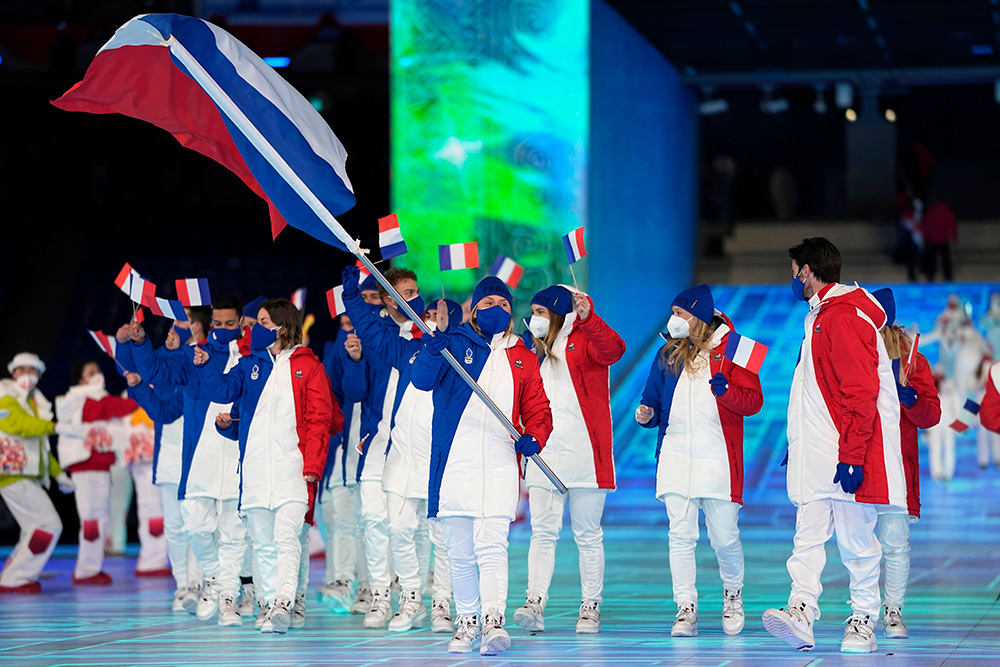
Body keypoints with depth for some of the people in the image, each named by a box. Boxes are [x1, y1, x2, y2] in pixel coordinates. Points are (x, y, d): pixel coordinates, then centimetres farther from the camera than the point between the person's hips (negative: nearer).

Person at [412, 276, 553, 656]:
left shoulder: (522, 358, 16)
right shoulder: (455, 344, 8)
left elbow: (538, 409, 17)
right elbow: (422, 379, -7)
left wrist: (534, 438, -4)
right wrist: (437, 339, -22)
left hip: (500, 465, 0)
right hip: (454, 464, 0)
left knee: (491, 545, -16)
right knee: (459, 551, 5)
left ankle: (493, 620, -23)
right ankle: (467, 621, 18)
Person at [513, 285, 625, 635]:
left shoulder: (584, 341, 0)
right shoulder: (536, 352, 21)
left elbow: (613, 350, -23)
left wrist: (587, 317, -38)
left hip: (583, 452, -5)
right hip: (544, 454, 5)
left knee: (587, 534, 2)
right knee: (543, 531, -5)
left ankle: (590, 606, 7)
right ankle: (534, 604, -12)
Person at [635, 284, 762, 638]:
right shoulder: (668, 354, 15)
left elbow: (753, 401, -2)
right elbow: (653, 397, 23)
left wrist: (725, 391, -21)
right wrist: (647, 414, 1)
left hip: (717, 457, -3)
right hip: (676, 455, 4)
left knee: (725, 537, -1)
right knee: (681, 535, -4)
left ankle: (732, 595, 24)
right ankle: (685, 608, 0)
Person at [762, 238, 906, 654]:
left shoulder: (844, 318, -13)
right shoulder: (821, 315, 20)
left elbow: (861, 395, -19)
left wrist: (851, 457, -21)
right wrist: (798, 445, 27)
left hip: (847, 460, -9)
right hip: (816, 456, 9)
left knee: (856, 542, -1)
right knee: (808, 538, -4)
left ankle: (863, 623, 6)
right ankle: (801, 613, -13)